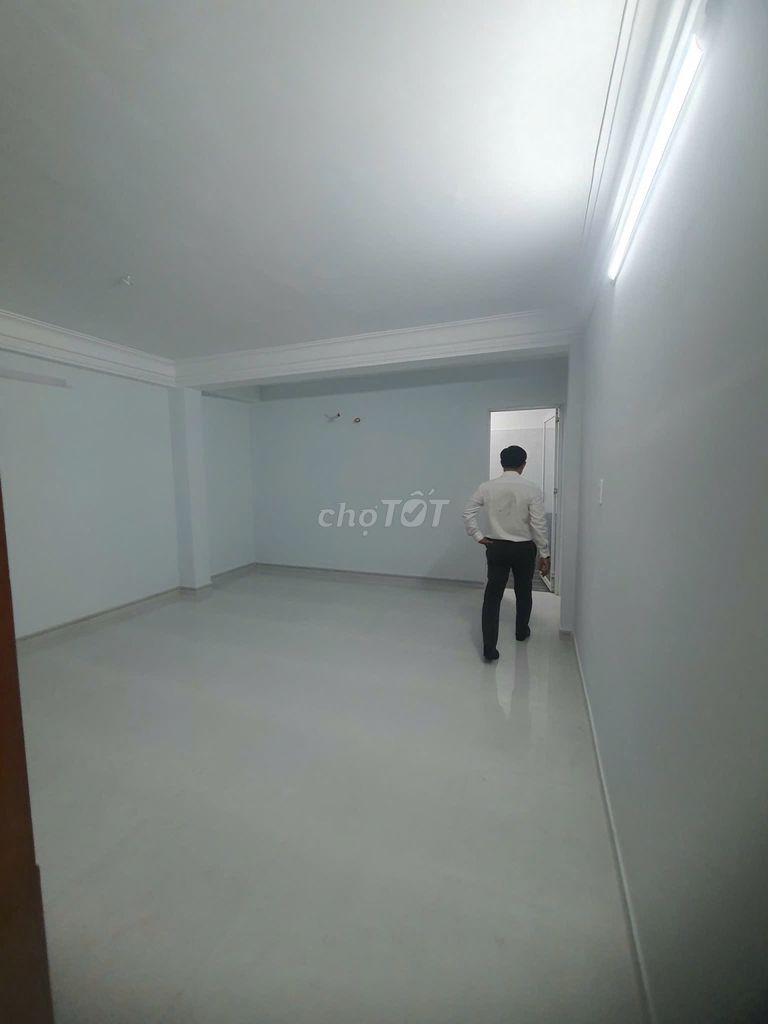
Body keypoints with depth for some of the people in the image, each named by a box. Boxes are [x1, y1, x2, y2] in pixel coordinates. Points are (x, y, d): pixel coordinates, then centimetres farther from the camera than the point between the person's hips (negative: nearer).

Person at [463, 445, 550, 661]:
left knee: (492, 595, 4)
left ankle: (489, 647, -1)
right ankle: (522, 631, 43)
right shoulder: (532, 490, -12)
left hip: (496, 547, 1)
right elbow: (539, 525, -11)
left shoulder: (487, 487, -5)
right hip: (524, 548, 0)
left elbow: (468, 512, -6)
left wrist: (478, 536, 1)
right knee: (523, 592, 22)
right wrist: (544, 554, -4)